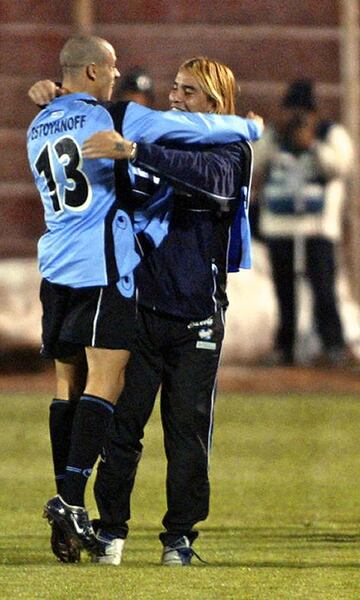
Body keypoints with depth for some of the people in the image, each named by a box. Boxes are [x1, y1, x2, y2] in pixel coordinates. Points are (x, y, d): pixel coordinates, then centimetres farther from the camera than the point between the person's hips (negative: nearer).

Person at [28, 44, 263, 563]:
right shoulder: (110, 118, -7)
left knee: (69, 382, 10)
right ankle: (71, 499, -21)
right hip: (104, 268, -7)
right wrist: (248, 127, 9)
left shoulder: (39, 128, 14)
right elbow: (195, 129, -5)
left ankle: (67, 501, 7)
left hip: (57, 268, 7)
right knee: (105, 380, -10)